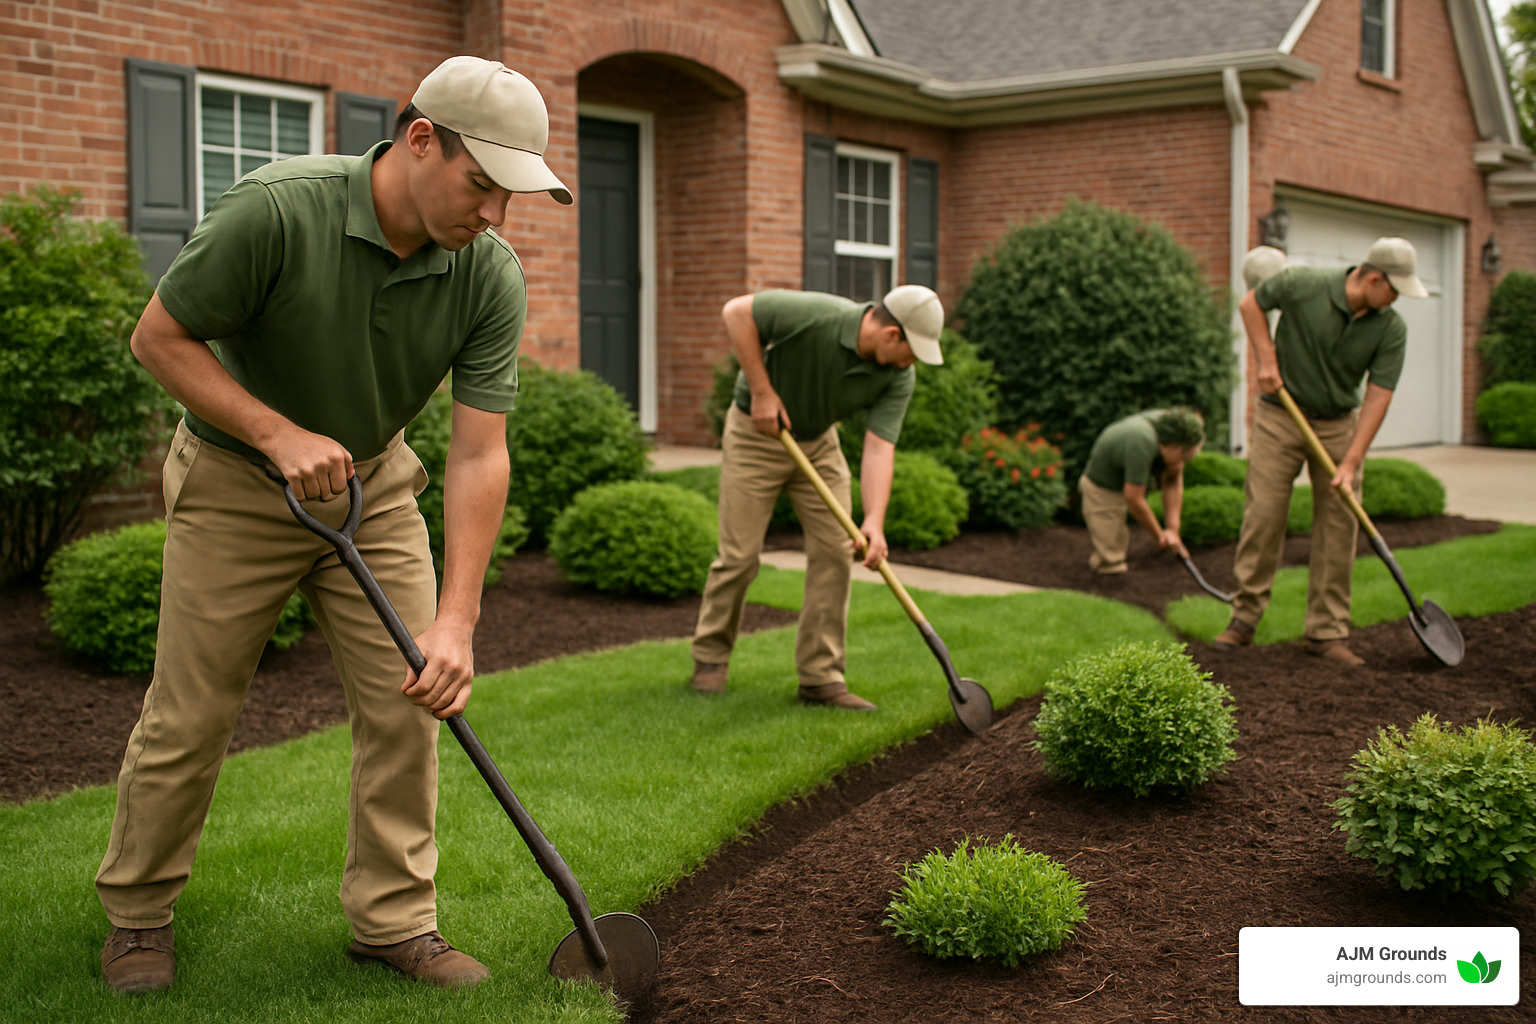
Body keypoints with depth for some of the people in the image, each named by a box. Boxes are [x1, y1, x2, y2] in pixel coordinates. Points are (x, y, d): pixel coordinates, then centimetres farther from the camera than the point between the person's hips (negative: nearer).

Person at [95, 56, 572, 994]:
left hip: (373, 483, 4)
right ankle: (138, 910, 24)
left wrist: (457, 617, -26)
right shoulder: (276, 211, -29)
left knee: (410, 699, -2)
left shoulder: (492, 276, -18)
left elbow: (480, 452, -18)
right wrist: (280, 434, -27)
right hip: (236, 479, -3)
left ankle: (395, 918, 13)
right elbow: (161, 336, -17)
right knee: (191, 713, 2)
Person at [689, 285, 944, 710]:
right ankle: (710, 657, 18)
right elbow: (737, 312, -25)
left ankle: (820, 676, 3)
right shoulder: (817, 316, -32)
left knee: (835, 552, -4)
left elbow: (879, 447, -22)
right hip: (756, 432, -5)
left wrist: (874, 520, -35)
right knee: (740, 554, -4)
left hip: (818, 440, 5)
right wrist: (761, 389, -26)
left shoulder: (898, 377, -16)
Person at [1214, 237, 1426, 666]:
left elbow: (1377, 396, -13)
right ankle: (1245, 617, 7)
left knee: (1339, 526, -1)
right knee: (1262, 514, -4)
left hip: (1339, 424, 2)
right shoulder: (1304, 285, -18)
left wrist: (1350, 462, -18)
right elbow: (1251, 302, -1)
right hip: (1280, 416, -2)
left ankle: (1327, 631, 6)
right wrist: (1266, 359, -10)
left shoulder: (1391, 329, -12)